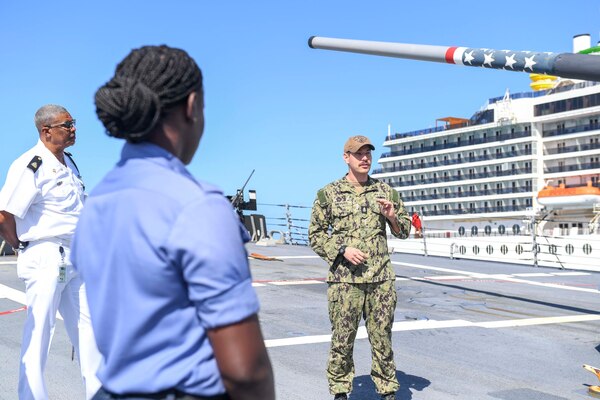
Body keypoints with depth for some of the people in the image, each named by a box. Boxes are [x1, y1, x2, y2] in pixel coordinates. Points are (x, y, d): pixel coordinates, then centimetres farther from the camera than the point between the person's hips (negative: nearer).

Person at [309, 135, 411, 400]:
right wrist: (342, 249, -11)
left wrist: (392, 217, -7)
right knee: (342, 340, 4)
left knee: (382, 338, 8)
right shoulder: (329, 193, 3)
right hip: (344, 279, -2)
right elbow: (315, 235, 4)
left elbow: (404, 231, 15)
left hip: (381, 279, 2)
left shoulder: (385, 191, 9)